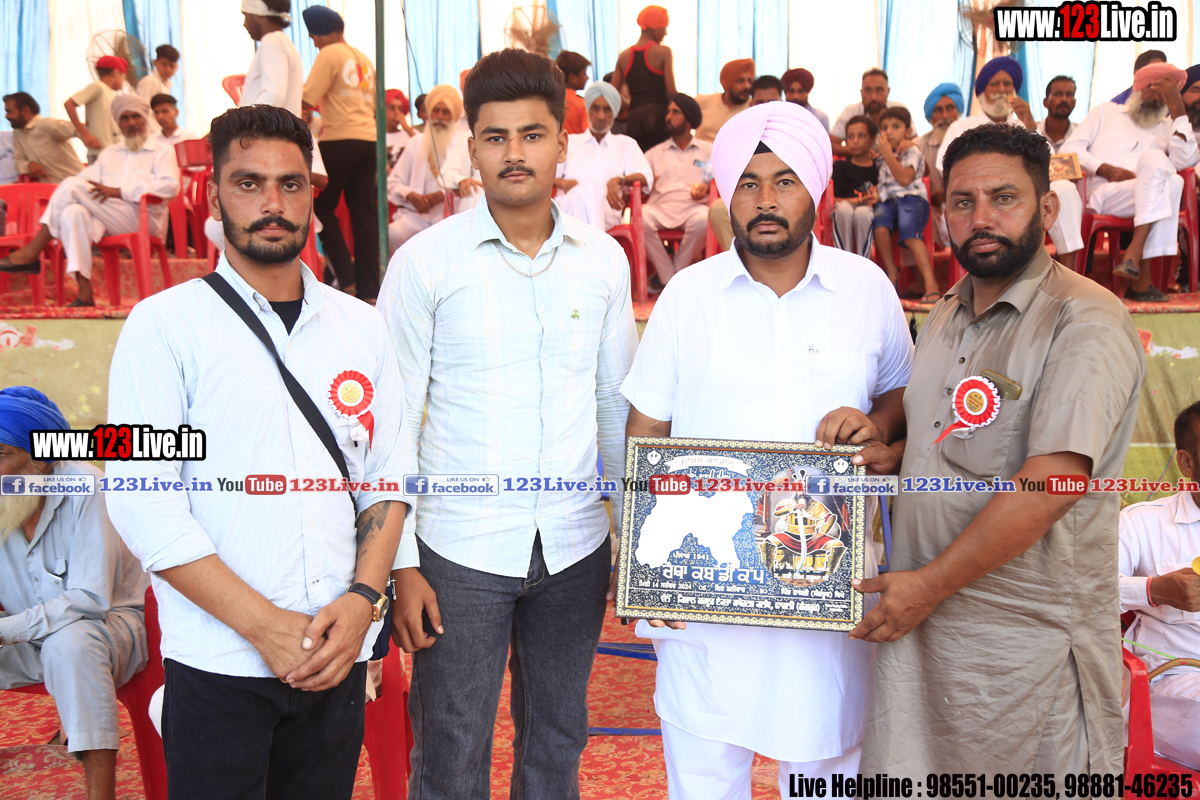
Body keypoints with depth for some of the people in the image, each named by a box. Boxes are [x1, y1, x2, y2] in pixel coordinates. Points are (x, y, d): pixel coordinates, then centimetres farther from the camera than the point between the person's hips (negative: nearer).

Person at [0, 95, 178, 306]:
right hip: (106, 221, 5)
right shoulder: (109, 153, 32)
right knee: (73, 212, -30)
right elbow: (86, 179, 21)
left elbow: (170, 186, -7)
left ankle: (31, 253, -17)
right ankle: (84, 290, -38)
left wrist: (118, 191, -13)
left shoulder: (162, 152, 13)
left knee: (72, 186, -20)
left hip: (143, 220, -5)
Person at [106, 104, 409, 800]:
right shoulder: (163, 324, -4)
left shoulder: (362, 326, 7)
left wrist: (363, 599, -8)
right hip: (219, 663, -3)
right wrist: (264, 625, -15)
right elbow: (142, 501, -11)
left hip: (339, 654, 3)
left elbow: (388, 478, 6)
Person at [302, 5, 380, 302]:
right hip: (369, 138, 7)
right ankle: (369, 288, 3)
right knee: (364, 211, 4)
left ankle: (347, 278, -4)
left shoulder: (329, 55, -2)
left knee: (322, 207, 4)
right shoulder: (364, 59, 20)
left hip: (340, 139, -7)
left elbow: (307, 99, -7)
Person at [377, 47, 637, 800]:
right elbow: (393, 421, -4)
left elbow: (617, 405, 9)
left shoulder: (604, 259, 2)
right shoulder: (426, 261, -6)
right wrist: (400, 564, -7)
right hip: (460, 548, -3)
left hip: (575, 546, 3)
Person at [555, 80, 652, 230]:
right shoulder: (569, 142, 29)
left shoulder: (626, 144, 28)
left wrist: (618, 180, -15)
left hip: (607, 216, 0)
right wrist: (560, 182, -11)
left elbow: (646, 179, 8)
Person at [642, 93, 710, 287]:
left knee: (702, 220, -38)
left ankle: (677, 272, -18)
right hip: (660, 208, 1)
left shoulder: (708, 151, 22)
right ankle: (669, 277, -23)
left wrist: (707, 187, -9)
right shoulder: (655, 153, 26)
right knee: (641, 218, -33)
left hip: (693, 207, -1)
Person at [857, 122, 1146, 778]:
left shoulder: (1086, 321, -15)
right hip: (918, 613, 7)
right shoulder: (945, 316, 11)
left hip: (1025, 634, -6)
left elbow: (1050, 483, -23)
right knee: (905, 773, 14)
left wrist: (930, 584, -18)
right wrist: (893, 457, 1)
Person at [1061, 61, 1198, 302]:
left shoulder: (1168, 127, 29)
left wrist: (1178, 109, 5)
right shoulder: (1106, 111, 27)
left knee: (1172, 182, -32)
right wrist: (1106, 169, -5)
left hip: (1145, 201, 2)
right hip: (1099, 192, -2)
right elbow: (1069, 149, 12)